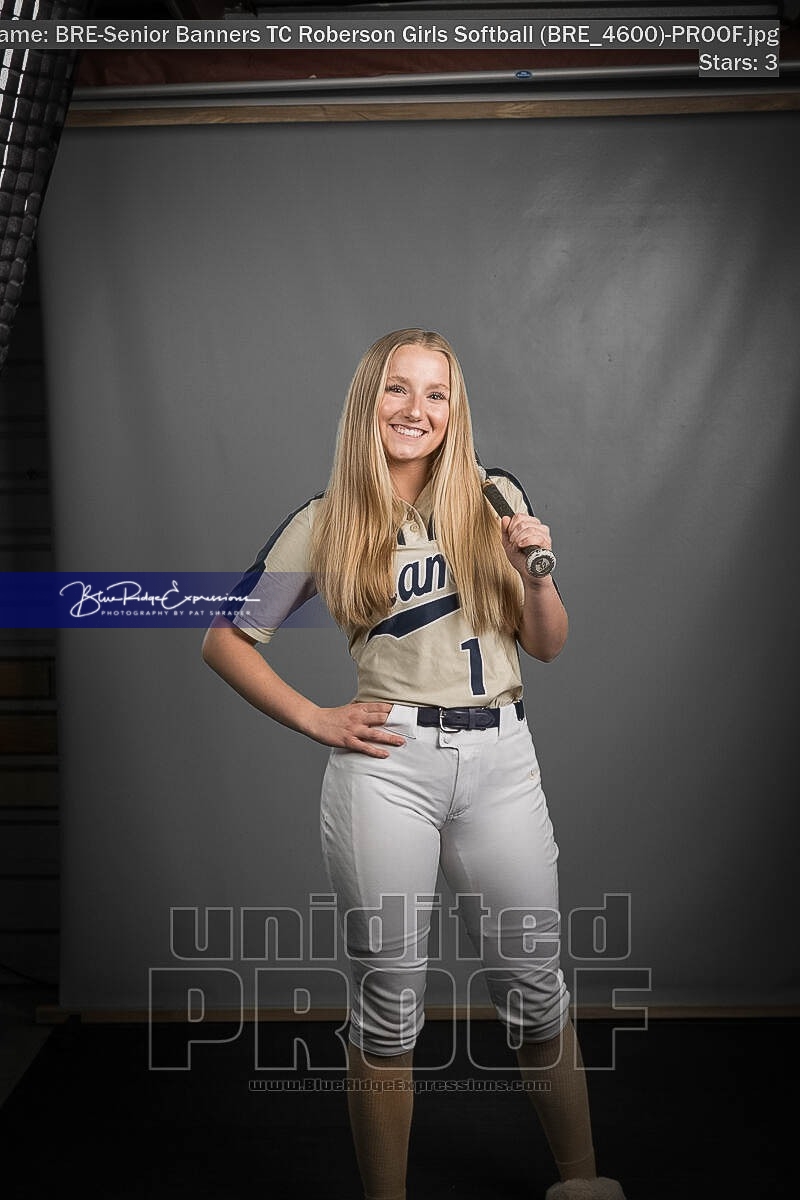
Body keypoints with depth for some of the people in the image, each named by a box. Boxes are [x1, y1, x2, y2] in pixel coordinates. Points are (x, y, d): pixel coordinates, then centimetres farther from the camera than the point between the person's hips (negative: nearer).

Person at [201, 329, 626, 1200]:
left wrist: (536, 573, -8)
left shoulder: (496, 499, 6)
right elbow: (224, 640, 7)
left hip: (501, 758, 2)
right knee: (387, 1003, 8)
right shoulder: (324, 526, 1)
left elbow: (547, 646, 11)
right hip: (387, 762, -2)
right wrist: (315, 720, -1)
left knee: (536, 991, 13)